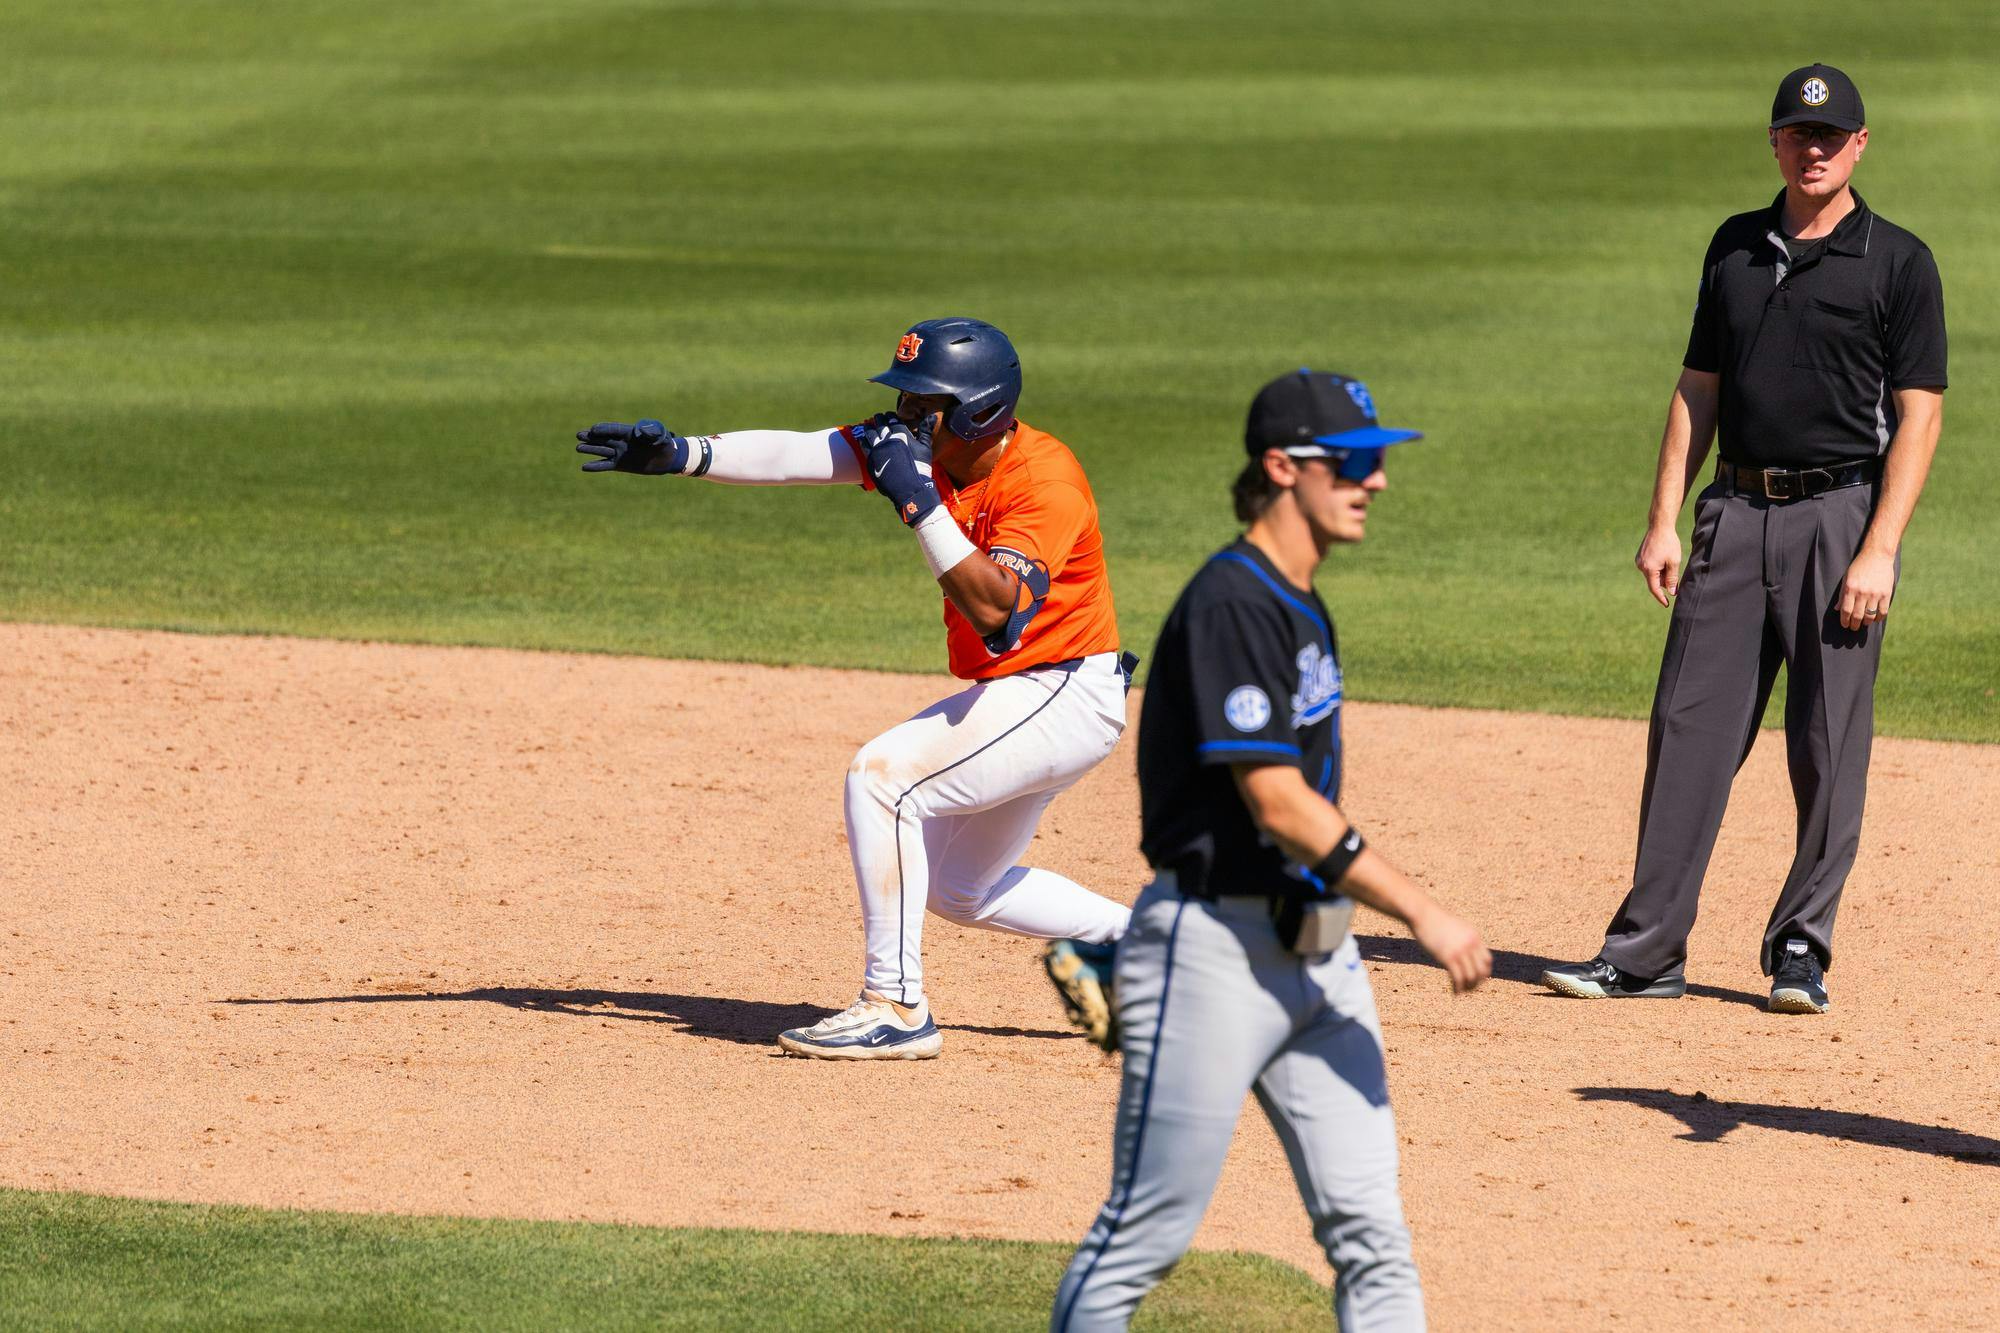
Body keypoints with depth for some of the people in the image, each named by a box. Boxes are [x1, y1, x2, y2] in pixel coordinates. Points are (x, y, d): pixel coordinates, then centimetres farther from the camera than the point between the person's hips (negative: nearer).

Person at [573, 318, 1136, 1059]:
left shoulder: (1042, 478, -24)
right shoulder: (932, 448, -1)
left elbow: (996, 611, -36)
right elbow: (796, 456, -8)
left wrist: (919, 500, -37)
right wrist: (681, 456, -19)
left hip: (1069, 696, -10)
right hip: (1010, 696, 10)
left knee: (883, 776, -23)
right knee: (958, 888, 21)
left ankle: (896, 1009, -20)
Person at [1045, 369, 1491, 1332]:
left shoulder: (1301, 607, 13)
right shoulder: (1230, 603, -16)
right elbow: (1277, 803, -22)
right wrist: (1422, 914, -23)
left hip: (1316, 949, 9)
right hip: (1214, 952, -9)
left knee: (1370, 1232, 2)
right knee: (1146, 1234, -2)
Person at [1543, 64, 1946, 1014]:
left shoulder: (1898, 262, -3)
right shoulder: (1736, 249, 13)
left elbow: (1918, 416, -6)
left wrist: (1879, 552, -15)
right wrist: (1665, 521, 6)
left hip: (1841, 515, -4)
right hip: (1736, 510, 4)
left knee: (1829, 747, -1)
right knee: (1688, 729, 1)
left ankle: (1800, 951, 8)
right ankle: (1646, 950, 3)